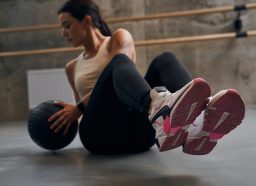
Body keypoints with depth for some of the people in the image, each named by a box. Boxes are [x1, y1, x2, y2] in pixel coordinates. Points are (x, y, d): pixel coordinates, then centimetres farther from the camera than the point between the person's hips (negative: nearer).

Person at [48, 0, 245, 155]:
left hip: (137, 132, -1)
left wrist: (79, 108, -8)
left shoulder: (119, 38, 15)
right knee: (119, 63, -28)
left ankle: (195, 123, -58)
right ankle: (159, 111, -65)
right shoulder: (72, 67, 29)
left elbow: (118, 76, -3)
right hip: (100, 133, 1)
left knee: (165, 60, -25)